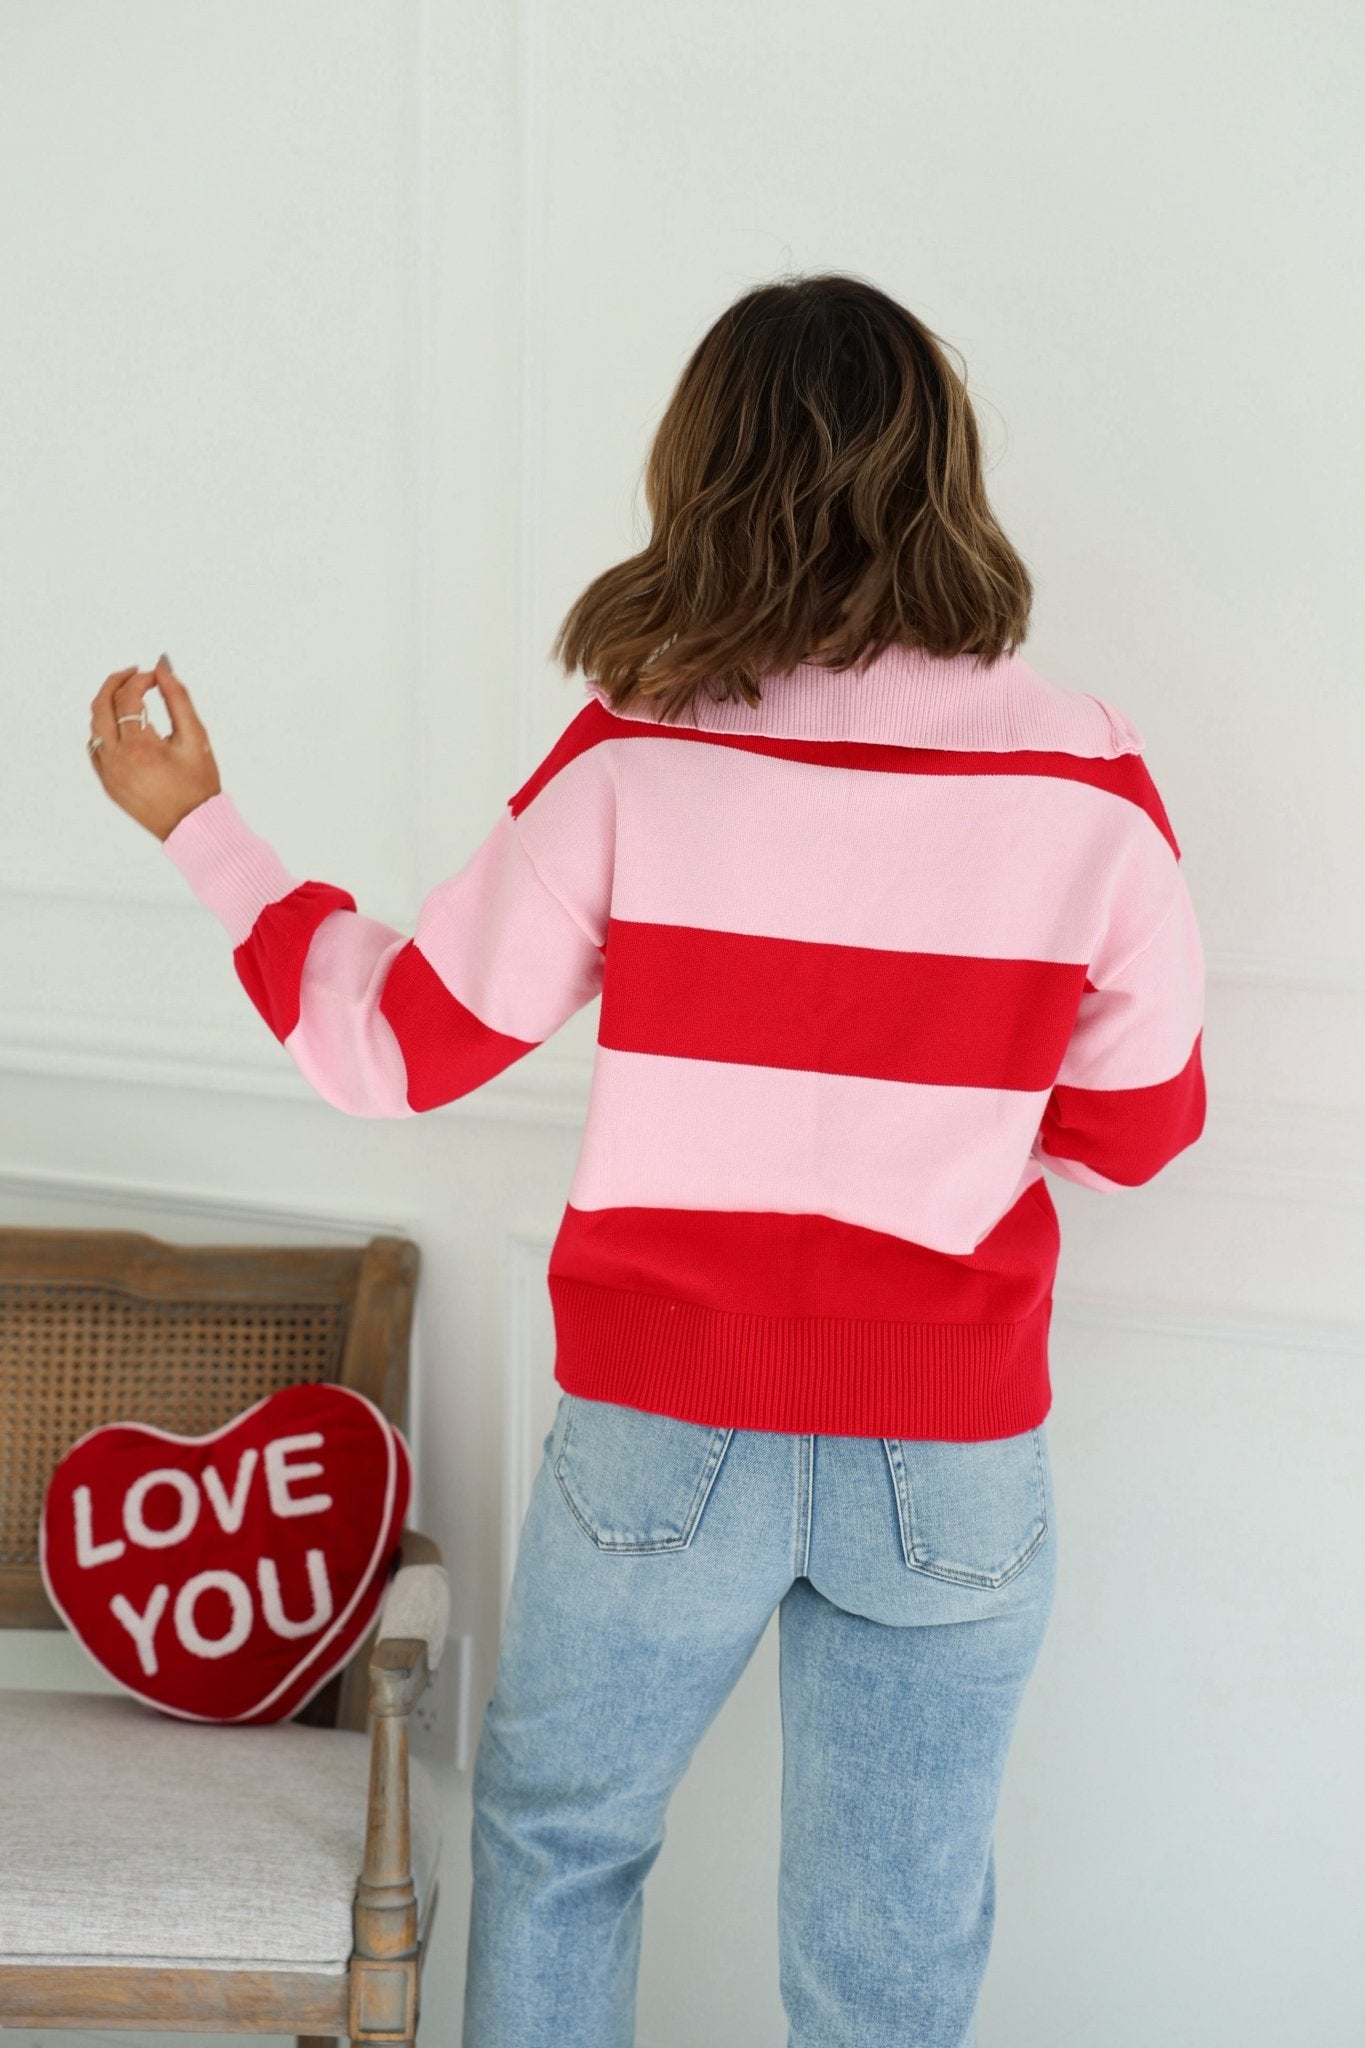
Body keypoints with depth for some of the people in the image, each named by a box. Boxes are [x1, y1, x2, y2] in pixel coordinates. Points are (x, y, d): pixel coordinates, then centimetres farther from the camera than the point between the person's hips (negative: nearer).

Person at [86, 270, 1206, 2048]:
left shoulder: (632, 759, -13)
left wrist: (196, 825, 10)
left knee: (554, 1841, 25)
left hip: (660, 1434, 0)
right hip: (952, 1465, 1)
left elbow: (391, 1046, -2)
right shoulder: (1090, 783, -10)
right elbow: (1131, 1129, 2)